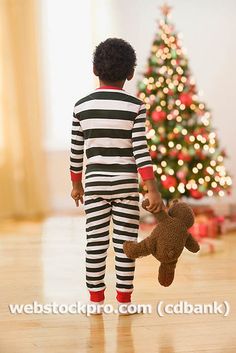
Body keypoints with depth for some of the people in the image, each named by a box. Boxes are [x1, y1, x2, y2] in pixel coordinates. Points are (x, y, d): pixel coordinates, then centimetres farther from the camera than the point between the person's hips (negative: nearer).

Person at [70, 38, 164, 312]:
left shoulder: (81, 107, -1)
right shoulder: (135, 107, -7)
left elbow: (76, 151, 4)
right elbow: (141, 150, -13)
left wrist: (76, 184, 17)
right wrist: (152, 189, -12)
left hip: (95, 183, 2)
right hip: (126, 183, -2)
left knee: (95, 242, 7)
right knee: (125, 242, 5)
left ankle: (96, 300, 14)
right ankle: (124, 300, 11)